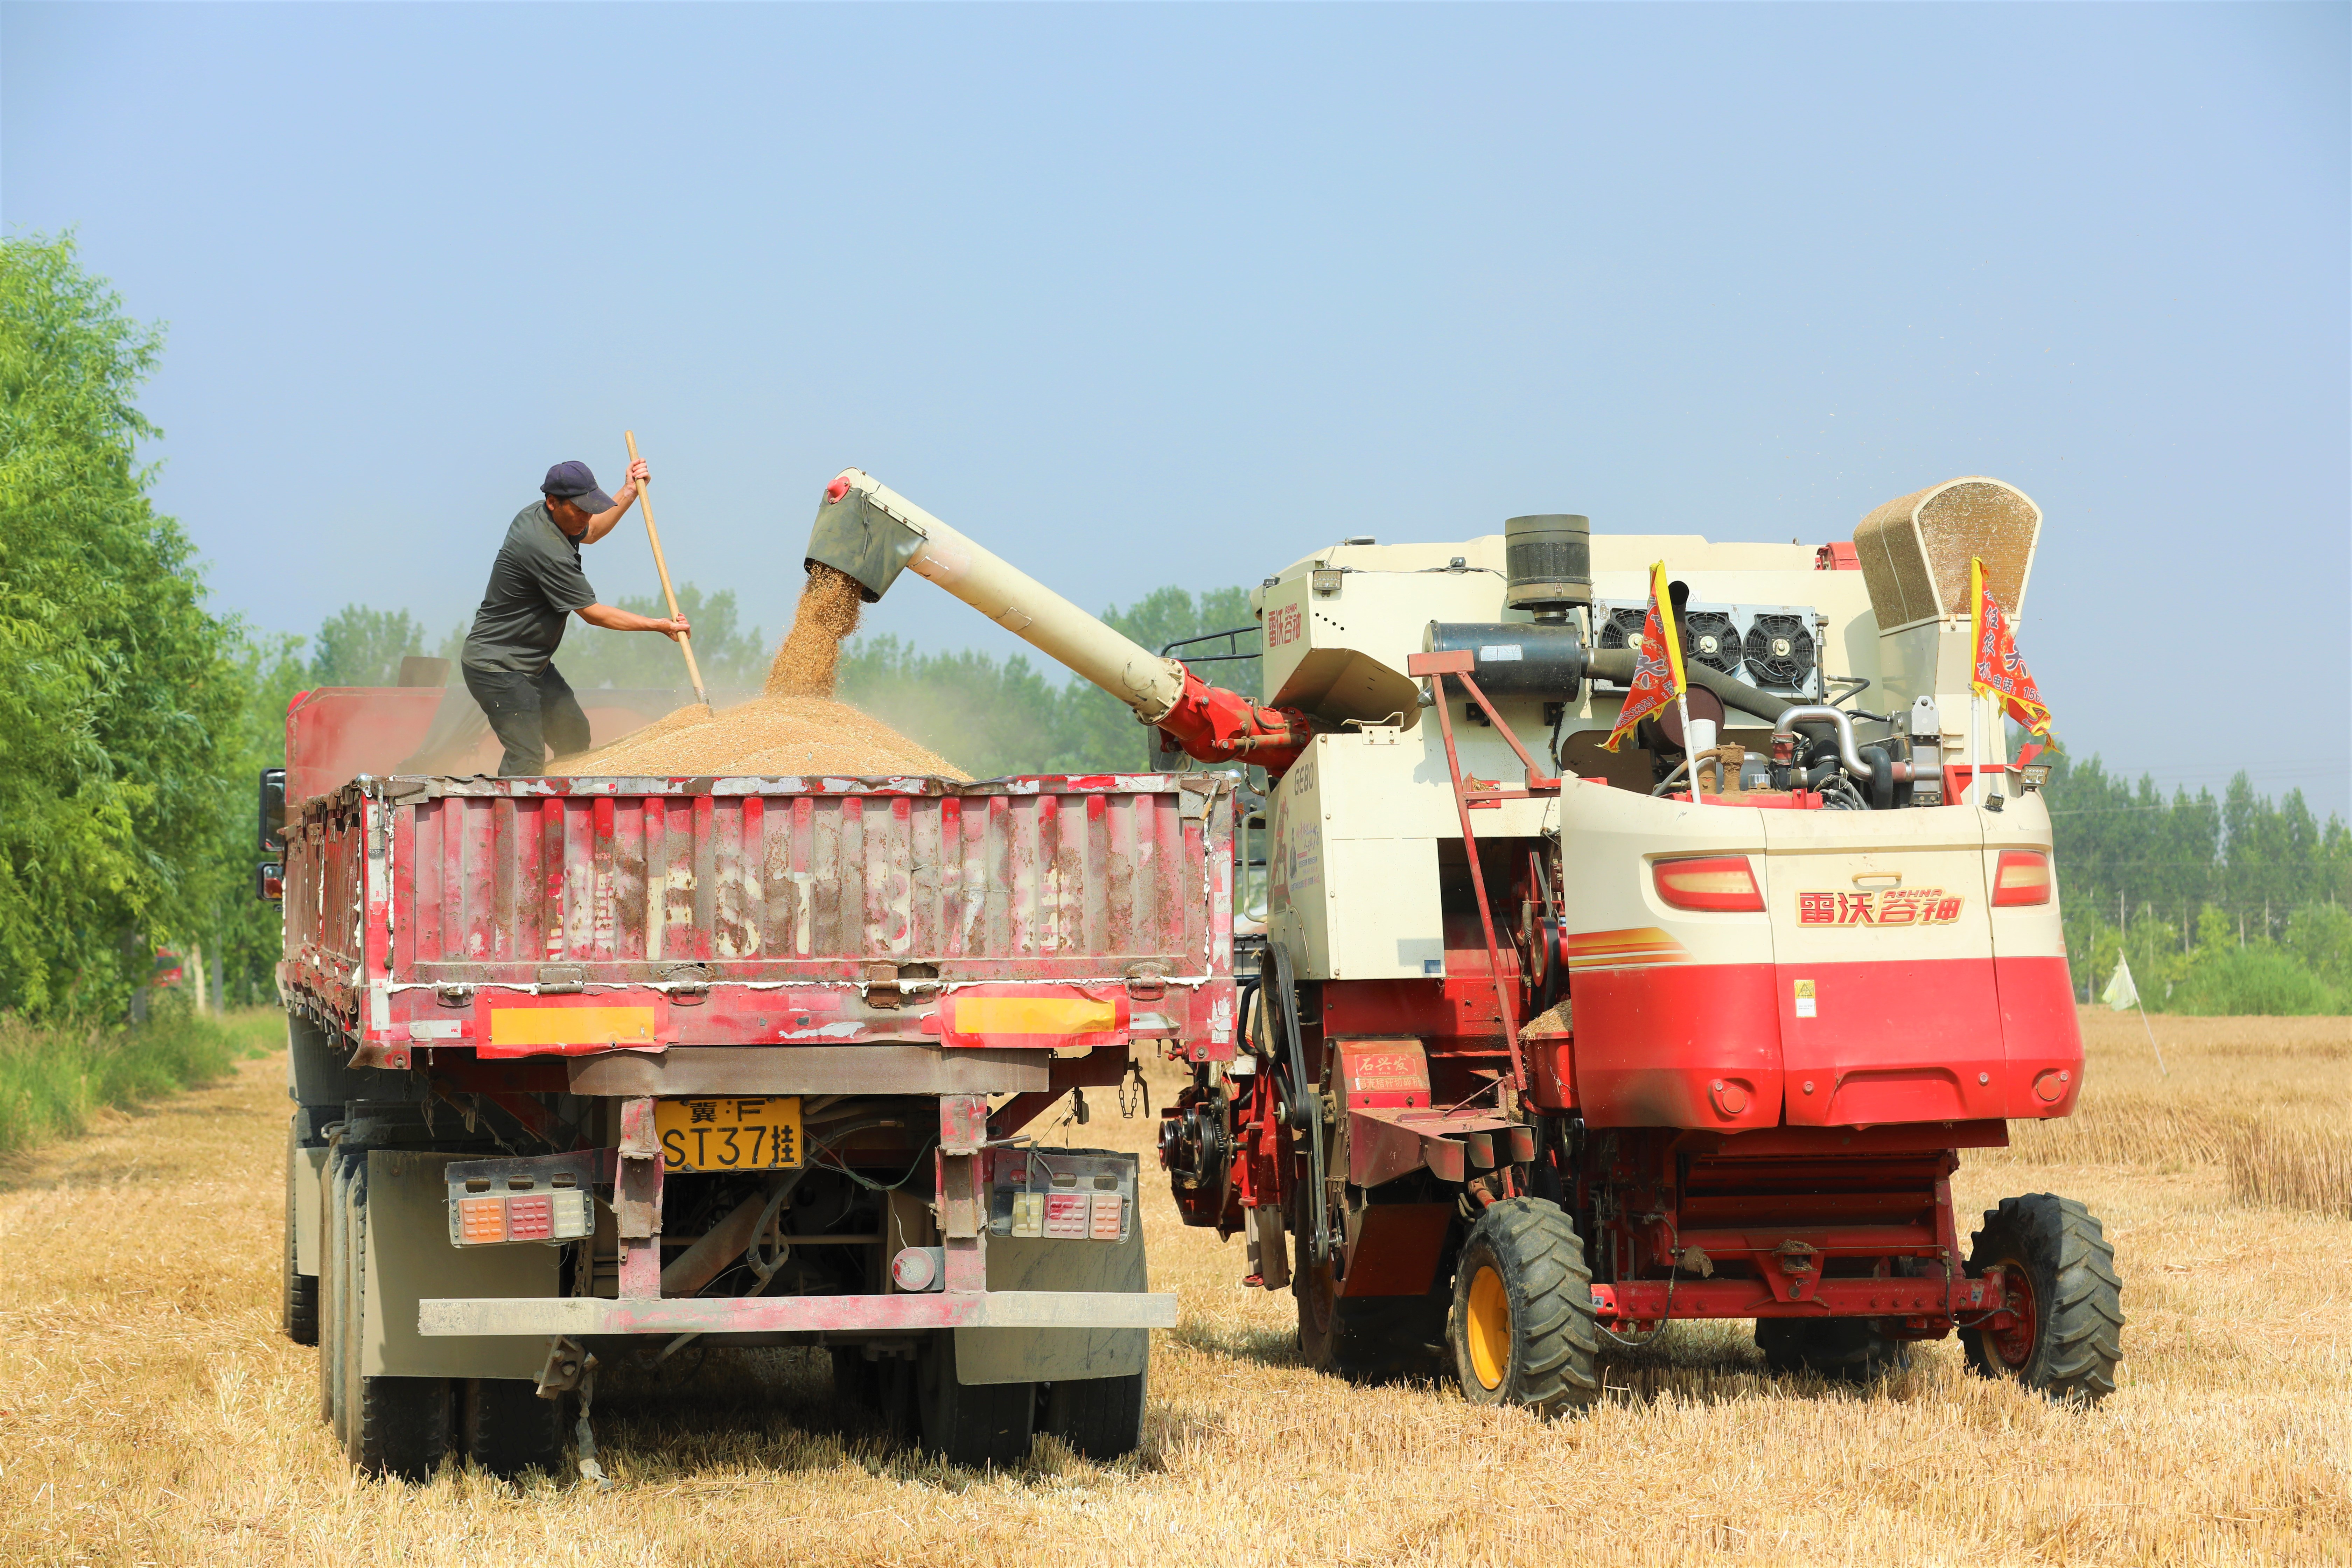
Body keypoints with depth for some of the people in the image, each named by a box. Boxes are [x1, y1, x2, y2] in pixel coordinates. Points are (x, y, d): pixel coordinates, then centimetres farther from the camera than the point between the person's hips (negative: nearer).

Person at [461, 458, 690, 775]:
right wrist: (660, 627, -14)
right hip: (499, 669, -11)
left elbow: (590, 533, 28)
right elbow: (593, 614, -19)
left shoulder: (538, 515, 3)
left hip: (533, 664, 11)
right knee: (527, 761, -17)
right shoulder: (545, 548, -27)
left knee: (574, 736, 11)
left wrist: (630, 491, 17)